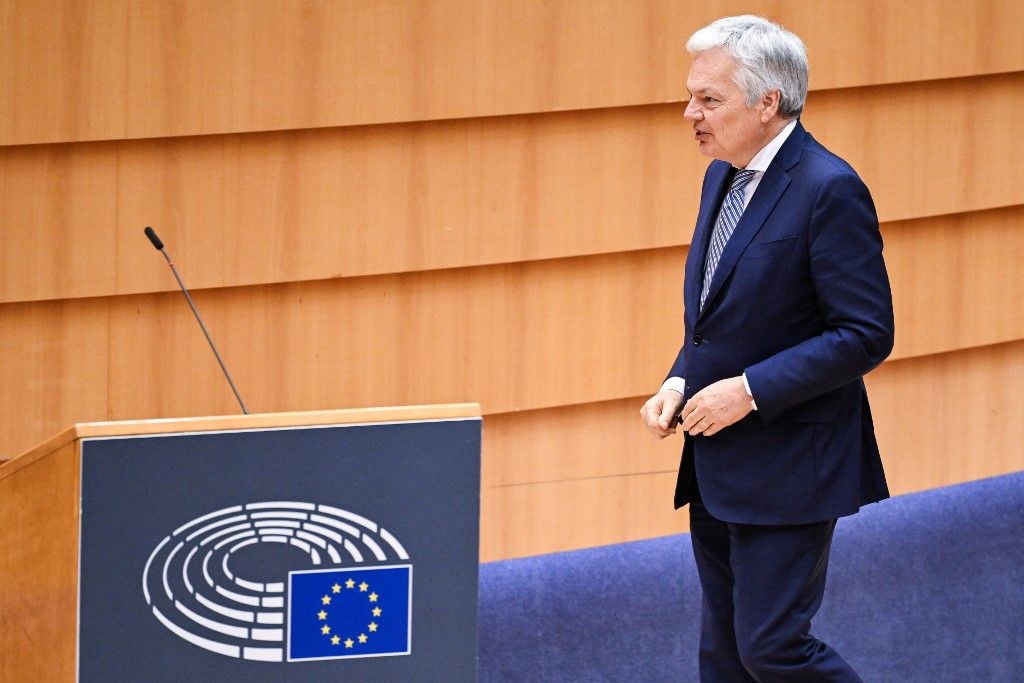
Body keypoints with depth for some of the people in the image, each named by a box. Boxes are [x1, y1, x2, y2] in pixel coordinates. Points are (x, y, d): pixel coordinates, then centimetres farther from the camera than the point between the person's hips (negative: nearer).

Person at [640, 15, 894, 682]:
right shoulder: (723, 178, 11)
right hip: (717, 466, 9)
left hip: (787, 469, -9)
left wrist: (751, 390, -21)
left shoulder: (829, 189, -17)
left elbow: (866, 333, -19)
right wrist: (681, 381, 3)